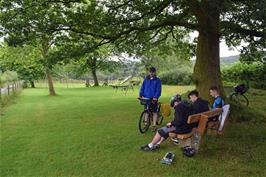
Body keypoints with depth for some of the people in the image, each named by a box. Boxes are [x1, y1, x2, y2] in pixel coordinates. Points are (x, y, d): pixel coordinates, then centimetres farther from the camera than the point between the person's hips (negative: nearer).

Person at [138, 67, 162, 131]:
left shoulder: (157, 80, -2)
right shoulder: (146, 79, 7)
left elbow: (158, 90, -9)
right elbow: (142, 87, 6)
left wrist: (156, 97, -21)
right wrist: (140, 95, -6)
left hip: (154, 98, -3)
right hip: (146, 98, 3)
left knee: (154, 112, 2)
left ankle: (154, 125, 9)